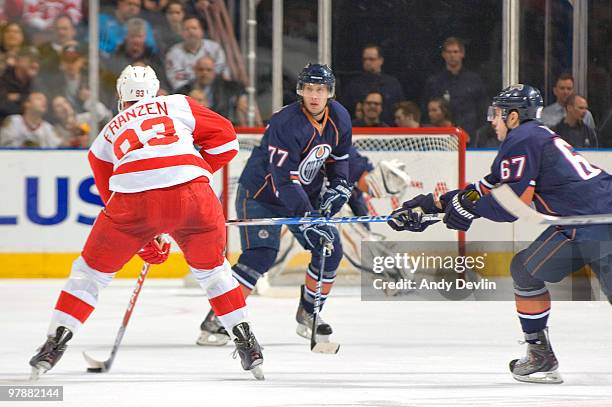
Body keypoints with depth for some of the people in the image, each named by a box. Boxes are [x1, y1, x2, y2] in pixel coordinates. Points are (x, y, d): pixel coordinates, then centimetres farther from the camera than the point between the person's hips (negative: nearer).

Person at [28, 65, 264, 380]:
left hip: (133, 198, 0)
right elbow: (225, 137, 20)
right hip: (192, 194, 0)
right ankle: (245, 341, 20)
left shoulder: (106, 135, 32)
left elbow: (111, 196, 34)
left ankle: (55, 342, 15)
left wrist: (146, 244, 40)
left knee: (92, 268, 20)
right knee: (210, 268, 25)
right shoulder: (177, 105, 25)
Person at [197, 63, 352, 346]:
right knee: (261, 254, -22)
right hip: (260, 193, -7)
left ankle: (308, 314, 19)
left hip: (305, 195, 7)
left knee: (330, 250, -1)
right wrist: (308, 219, -37)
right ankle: (216, 320, -17)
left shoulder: (339, 119, -5)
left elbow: (338, 158, 14)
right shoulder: (286, 123, -29)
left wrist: (337, 189, -2)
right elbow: (284, 180, -33)